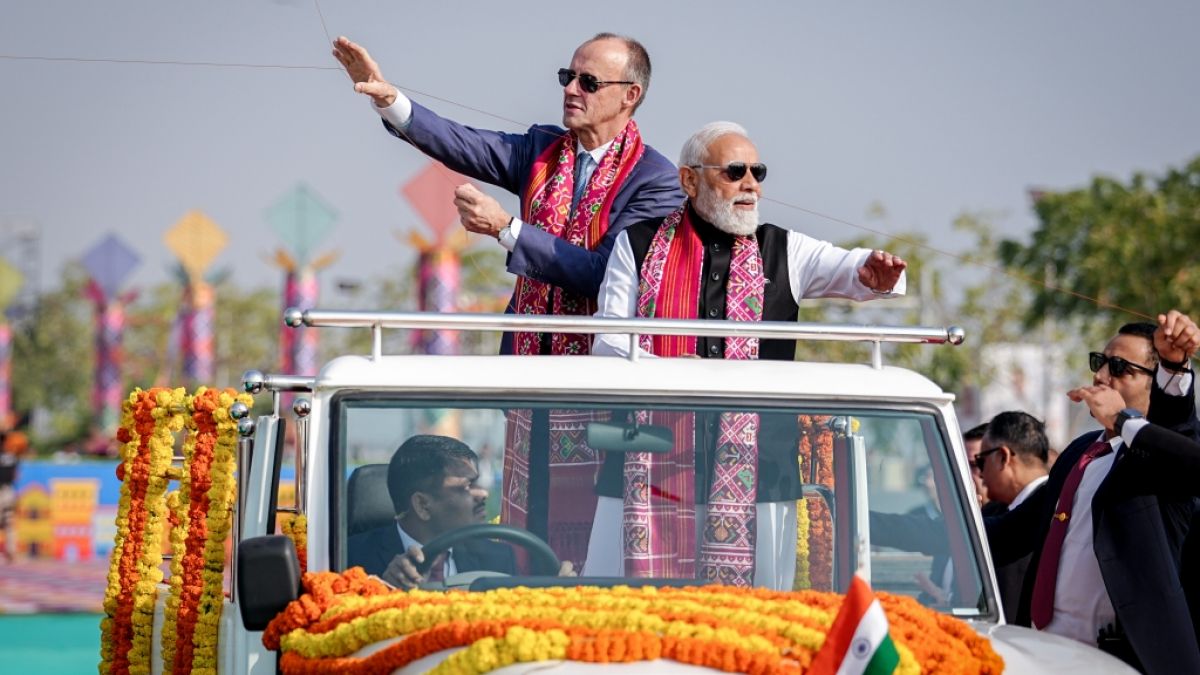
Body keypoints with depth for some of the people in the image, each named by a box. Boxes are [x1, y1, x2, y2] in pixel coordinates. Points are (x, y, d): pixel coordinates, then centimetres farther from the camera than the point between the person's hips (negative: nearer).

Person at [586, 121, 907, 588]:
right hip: (649, 464, -1)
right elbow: (608, 340, 5)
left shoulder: (783, 252, 13)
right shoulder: (639, 244, 10)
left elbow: (844, 268, -3)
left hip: (755, 470, 1)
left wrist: (873, 273, -28)